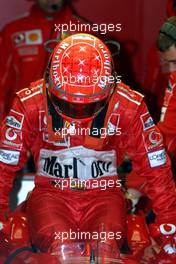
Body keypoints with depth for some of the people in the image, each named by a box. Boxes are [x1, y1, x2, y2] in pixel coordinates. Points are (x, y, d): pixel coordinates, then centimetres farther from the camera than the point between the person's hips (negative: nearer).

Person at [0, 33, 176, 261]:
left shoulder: (129, 106, -10)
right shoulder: (30, 103, -11)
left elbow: (156, 169, -4)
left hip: (104, 194, 0)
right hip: (50, 193, 0)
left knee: (107, 247, -28)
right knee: (59, 247, -29)